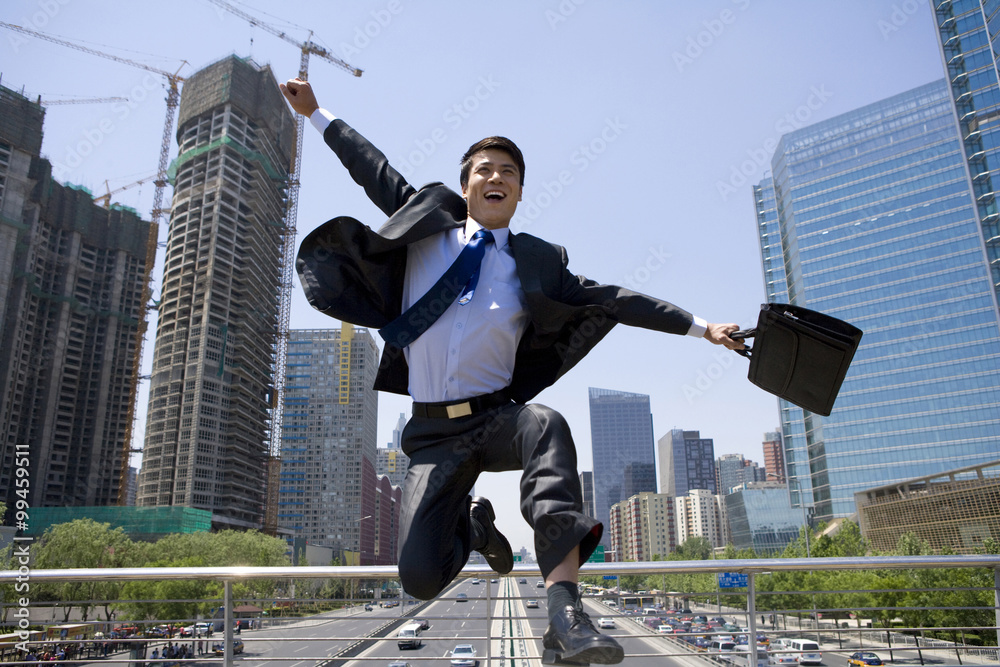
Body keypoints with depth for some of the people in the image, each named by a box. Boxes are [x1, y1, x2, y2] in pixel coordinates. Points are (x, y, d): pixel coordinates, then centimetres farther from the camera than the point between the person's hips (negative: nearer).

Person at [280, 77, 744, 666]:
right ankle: (473, 523, 25)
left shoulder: (537, 262, 7)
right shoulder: (428, 223, 9)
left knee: (546, 424, -38)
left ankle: (565, 617, -42)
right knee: (420, 577, -12)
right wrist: (316, 113, 26)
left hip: (497, 417, 0)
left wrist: (700, 327, 4)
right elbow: (374, 171, 18)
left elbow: (613, 299, 6)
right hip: (435, 430, 1)